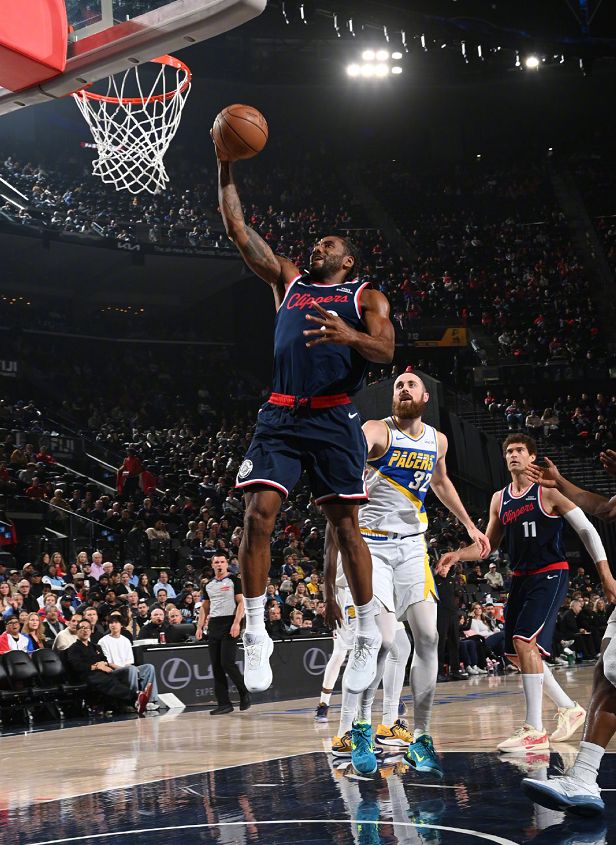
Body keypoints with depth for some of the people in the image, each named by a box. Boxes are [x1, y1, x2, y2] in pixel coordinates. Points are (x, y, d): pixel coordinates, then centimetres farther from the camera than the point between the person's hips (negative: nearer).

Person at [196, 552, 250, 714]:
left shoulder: (234, 581, -2)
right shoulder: (209, 585, 16)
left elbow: (241, 603, -8)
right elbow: (204, 607, 22)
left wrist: (236, 623, -19)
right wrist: (200, 626, 10)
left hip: (229, 624, -6)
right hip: (213, 626, 6)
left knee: (227, 663, -13)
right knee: (216, 666, 3)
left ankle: (244, 693, 7)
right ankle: (224, 704, 7)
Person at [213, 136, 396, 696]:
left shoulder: (364, 296, 11)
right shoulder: (289, 281, 22)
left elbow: (386, 349, -6)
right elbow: (238, 230, 18)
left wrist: (350, 335, -26)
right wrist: (226, 169, 11)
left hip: (334, 417, -3)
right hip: (281, 414, 3)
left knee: (345, 523, -1)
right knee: (259, 513, -11)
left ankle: (368, 635, 11)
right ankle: (256, 635, -5)